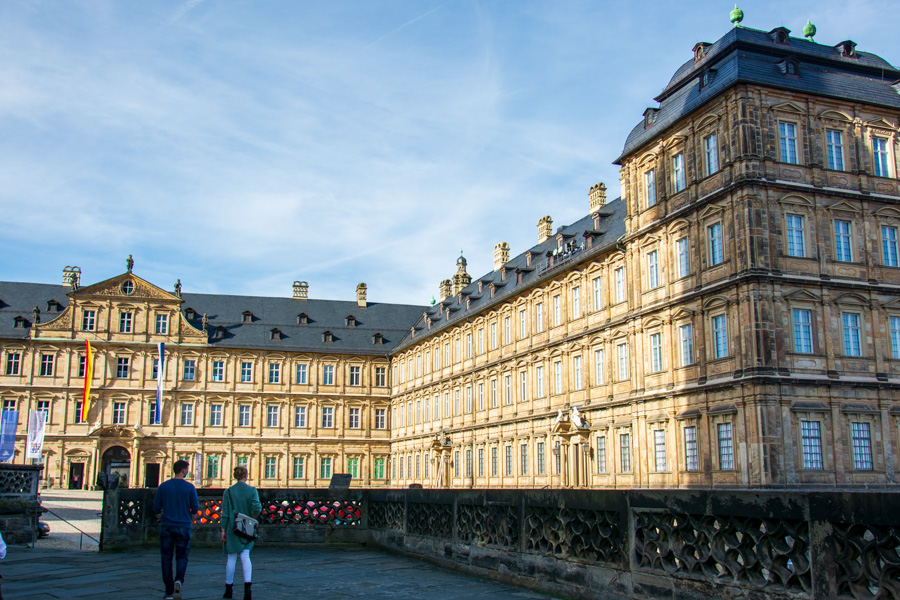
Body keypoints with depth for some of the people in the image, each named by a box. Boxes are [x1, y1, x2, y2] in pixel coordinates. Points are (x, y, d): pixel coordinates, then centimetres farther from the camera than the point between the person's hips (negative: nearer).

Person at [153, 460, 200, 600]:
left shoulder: (163, 487, 2)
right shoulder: (190, 487, -4)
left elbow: (156, 508, 4)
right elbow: (195, 508, -1)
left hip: (166, 526, 1)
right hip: (183, 527, -1)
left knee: (166, 558, 9)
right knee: (182, 557, 11)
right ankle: (178, 580, -16)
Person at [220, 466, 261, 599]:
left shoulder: (228, 491, -2)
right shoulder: (252, 490, -3)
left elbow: (225, 513, -4)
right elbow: (257, 507, -14)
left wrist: (223, 530, -1)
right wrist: (252, 517, 7)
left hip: (232, 528, 0)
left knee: (231, 557, 9)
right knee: (245, 556, 1)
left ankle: (229, 588, 18)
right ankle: (247, 586, -17)